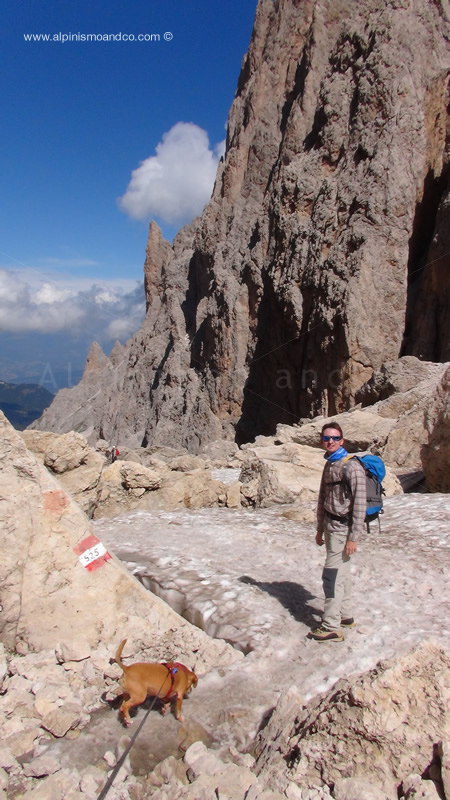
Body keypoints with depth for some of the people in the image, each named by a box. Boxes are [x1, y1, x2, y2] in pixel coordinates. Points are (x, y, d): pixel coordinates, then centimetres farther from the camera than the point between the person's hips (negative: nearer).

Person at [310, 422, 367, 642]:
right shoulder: (329, 465, 11)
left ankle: (331, 627, 0)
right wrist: (320, 529, 17)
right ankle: (345, 616, 27)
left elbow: (360, 504, -17)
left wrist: (353, 537, -18)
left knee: (332, 575, -7)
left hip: (342, 528, -8)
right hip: (331, 526, 8)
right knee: (342, 573, 16)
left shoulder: (352, 466, -15)